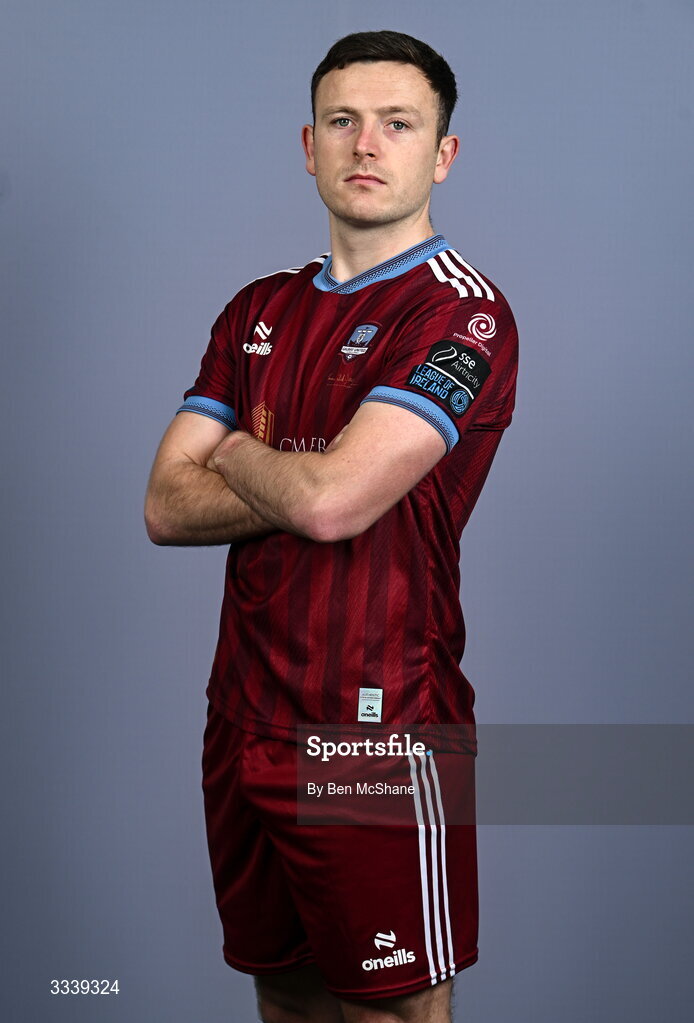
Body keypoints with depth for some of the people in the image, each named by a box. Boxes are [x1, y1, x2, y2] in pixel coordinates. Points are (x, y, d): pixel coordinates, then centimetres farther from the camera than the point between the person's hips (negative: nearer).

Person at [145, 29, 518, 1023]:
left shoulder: (464, 314, -10)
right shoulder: (260, 310, 12)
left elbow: (330, 499, -22)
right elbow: (166, 508, 4)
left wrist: (237, 454, -2)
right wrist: (296, 481, -11)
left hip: (379, 732, -6)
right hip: (245, 719, 7)